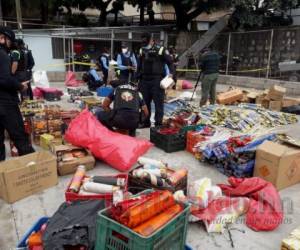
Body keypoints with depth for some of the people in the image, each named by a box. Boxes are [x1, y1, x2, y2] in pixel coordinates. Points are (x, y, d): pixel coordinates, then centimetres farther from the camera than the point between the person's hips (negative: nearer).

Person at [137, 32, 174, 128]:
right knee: (144, 102, 10)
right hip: (144, 80, 5)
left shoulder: (161, 50, -3)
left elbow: (170, 62, -2)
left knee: (158, 102, -4)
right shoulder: (142, 51, 13)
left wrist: (171, 73, -16)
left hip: (157, 80, -5)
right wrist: (138, 77, 20)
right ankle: (146, 122, 22)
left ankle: (158, 123, 2)